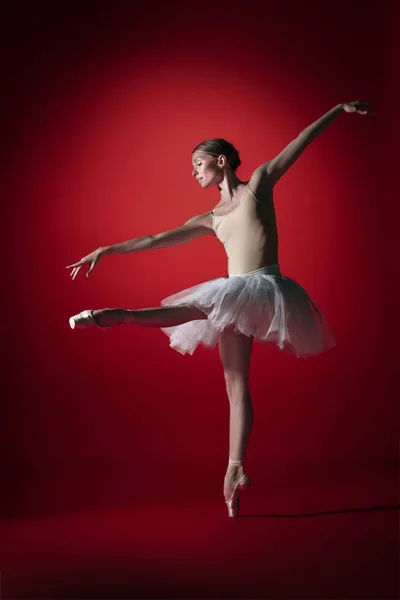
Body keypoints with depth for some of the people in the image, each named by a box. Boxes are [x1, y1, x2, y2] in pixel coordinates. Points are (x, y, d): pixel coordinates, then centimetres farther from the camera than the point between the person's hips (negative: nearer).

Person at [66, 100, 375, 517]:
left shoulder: (259, 182, 11)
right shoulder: (210, 220, 21)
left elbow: (300, 142, 11)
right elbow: (159, 240, 17)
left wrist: (340, 108, 10)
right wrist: (106, 251, 11)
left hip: (263, 288, -5)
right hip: (234, 300, 6)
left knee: (199, 308, -24)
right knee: (236, 385, 0)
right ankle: (235, 469, 1)